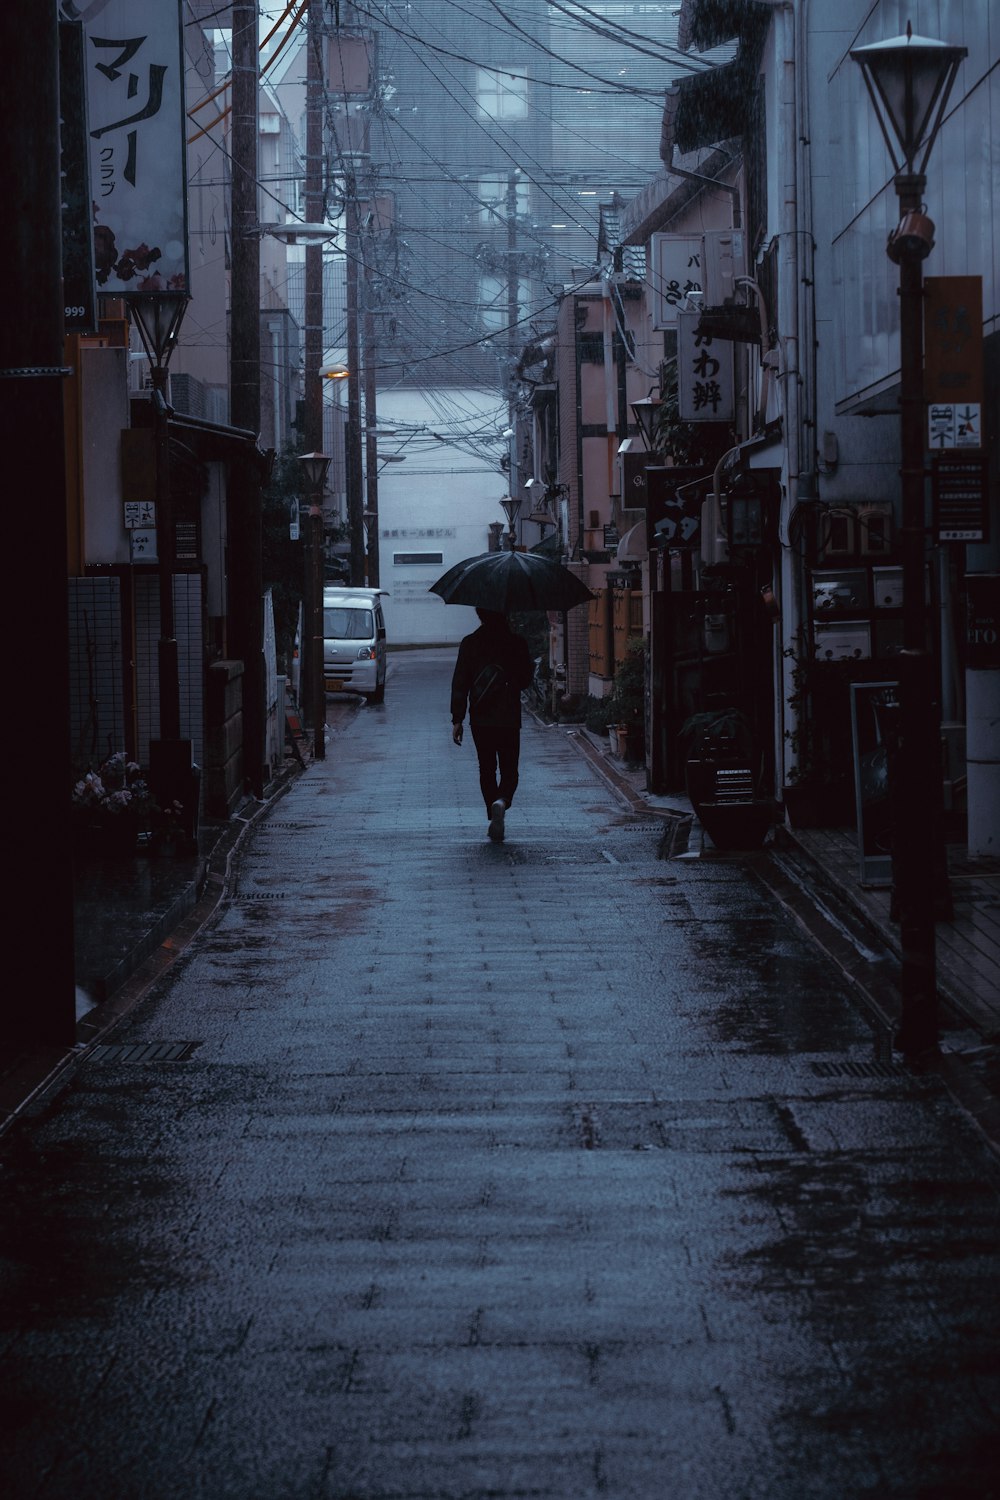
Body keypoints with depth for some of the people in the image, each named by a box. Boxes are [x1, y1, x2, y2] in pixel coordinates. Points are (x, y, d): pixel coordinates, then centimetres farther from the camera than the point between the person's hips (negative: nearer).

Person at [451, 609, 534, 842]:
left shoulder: (470, 644, -3)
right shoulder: (517, 643, -4)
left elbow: (459, 683, -5)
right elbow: (526, 679, 6)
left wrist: (457, 719, -2)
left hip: (480, 719, 1)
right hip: (509, 719, -1)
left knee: (487, 769, 15)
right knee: (509, 771, 6)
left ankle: (494, 822, 14)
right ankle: (501, 801, -25)